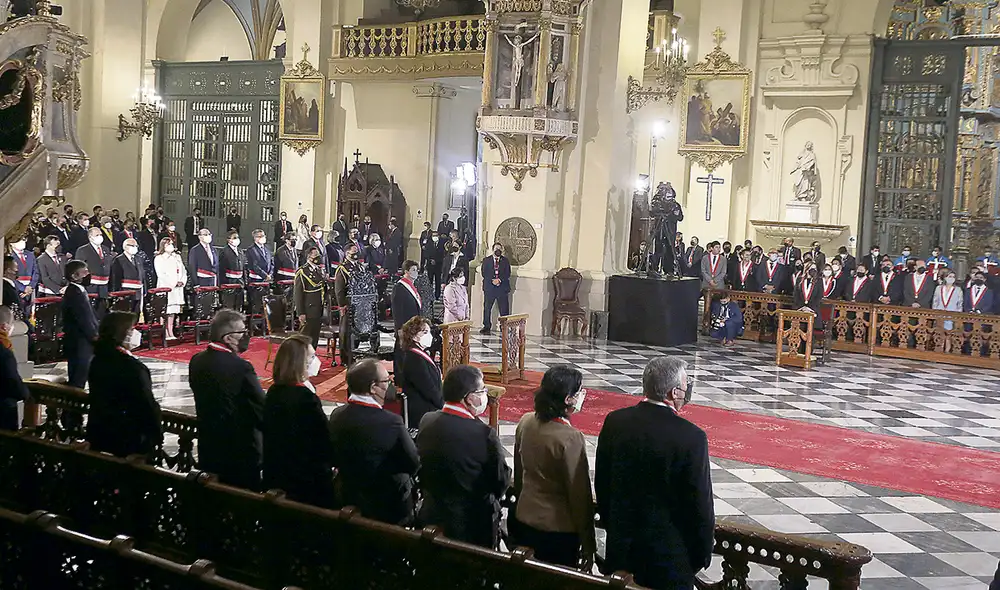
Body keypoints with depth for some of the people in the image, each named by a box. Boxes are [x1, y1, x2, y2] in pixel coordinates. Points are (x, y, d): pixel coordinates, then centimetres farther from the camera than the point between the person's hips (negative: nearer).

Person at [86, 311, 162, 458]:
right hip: (130, 441, -8)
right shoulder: (133, 367, -23)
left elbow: (97, 398, 11)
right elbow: (148, 406, -20)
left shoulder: (97, 361, 1)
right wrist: (157, 435, -7)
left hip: (98, 434, 8)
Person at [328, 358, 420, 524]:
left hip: (347, 502, 6)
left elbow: (335, 460, 6)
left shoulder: (336, 416, -8)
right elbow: (414, 464, -15)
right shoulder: (390, 422, -27)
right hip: (390, 507, -6)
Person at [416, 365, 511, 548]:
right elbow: (501, 482, -14)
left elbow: (421, 467, 6)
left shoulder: (426, 422, -8)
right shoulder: (483, 434, -26)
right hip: (473, 523, -5)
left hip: (432, 517, 6)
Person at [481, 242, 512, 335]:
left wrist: (499, 280, -15)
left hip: (502, 288, 0)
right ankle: (487, 327, 11)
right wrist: (492, 280, -14)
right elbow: (484, 273, 0)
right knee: (487, 308, 1)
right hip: (489, 287, 0)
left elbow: (507, 274, 0)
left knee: (504, 309, -1)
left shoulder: (505, 261, 9)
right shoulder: (486, 260, 9)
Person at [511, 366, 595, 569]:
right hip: (558, 529, -6)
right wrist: (588, 544, -6)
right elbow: (580, 494, -16)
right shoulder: (571, 439, -24)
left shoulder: (525, 422, -5)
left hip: (524, 520, 6)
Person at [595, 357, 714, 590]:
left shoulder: (614, 422, -7)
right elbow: (700, 502, -14)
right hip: (669, 550, -4)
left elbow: (601, 483, 4)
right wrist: (703, 553, 0)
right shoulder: (692, 437, -21)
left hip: (621, 544, 4)